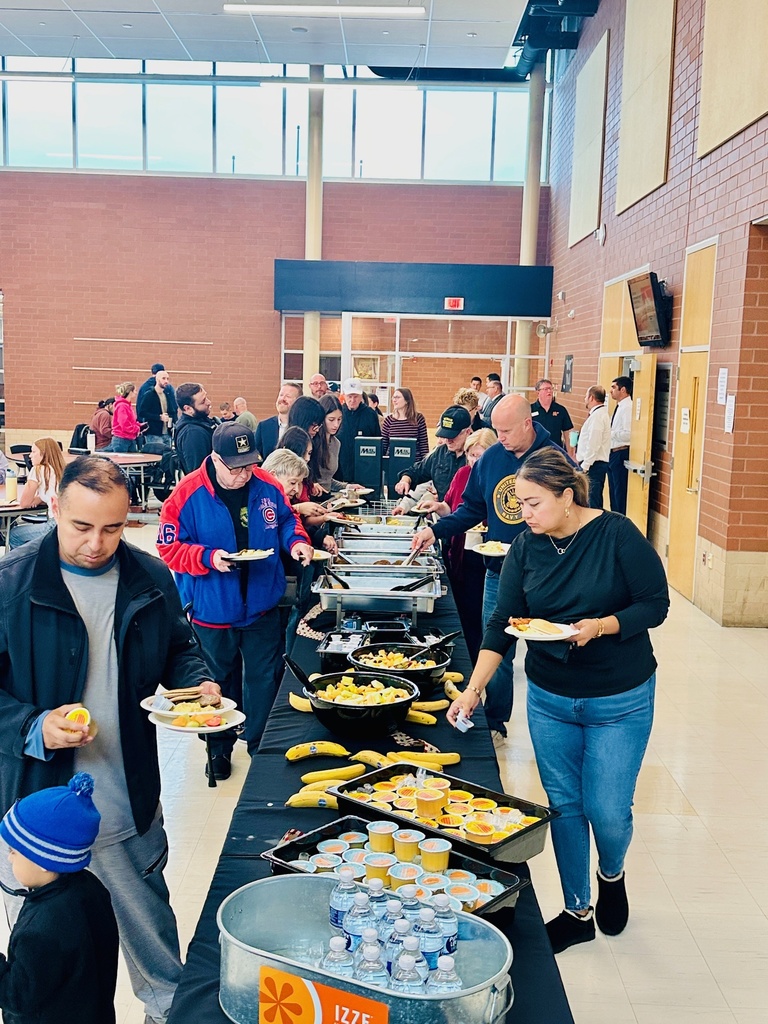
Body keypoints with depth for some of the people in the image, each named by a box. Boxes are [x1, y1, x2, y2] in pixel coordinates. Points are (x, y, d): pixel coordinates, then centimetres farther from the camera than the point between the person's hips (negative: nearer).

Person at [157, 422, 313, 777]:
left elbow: (286, 521, 12)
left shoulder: (267, 486, -5)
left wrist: (297, 541, -9)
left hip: (262, 608, 2)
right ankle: (220, 748, 36)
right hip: (212, 612, -2)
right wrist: (209, 558, -25)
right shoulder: (187, 494, -15)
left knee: (265, 679, 13)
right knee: (220, 682, 15)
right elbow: (169, 548, -11)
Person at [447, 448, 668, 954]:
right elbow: (503, 622, -5)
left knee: (608, 812, 1)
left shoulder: (617, 535, -16)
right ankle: (578, 911, 31)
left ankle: (612, 875, 37)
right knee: (564, 805, 11)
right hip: (549, 699, 4)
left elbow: (656, 604, -11)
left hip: (620, 701, -3)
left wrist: (602, 625, -27)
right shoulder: (526, 547, -4)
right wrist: (474, 689, -14)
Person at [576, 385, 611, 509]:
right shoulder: (601, 413, 16)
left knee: (592, 502, -11)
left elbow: (593, 444, -22)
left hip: (593, 466, -11)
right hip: (596, 465, 11)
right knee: (596, 502, 14)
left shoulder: (597, 416, -16)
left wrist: (584, 466, -20)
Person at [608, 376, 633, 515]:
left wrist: (609, 433, -16)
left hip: (621, 454, -10)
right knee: (613, 492, 17)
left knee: (620, 493, -5)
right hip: (613, 453, 10)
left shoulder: (628, 407, -16)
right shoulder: (619, 407, 14)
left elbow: (628, 434, -24)